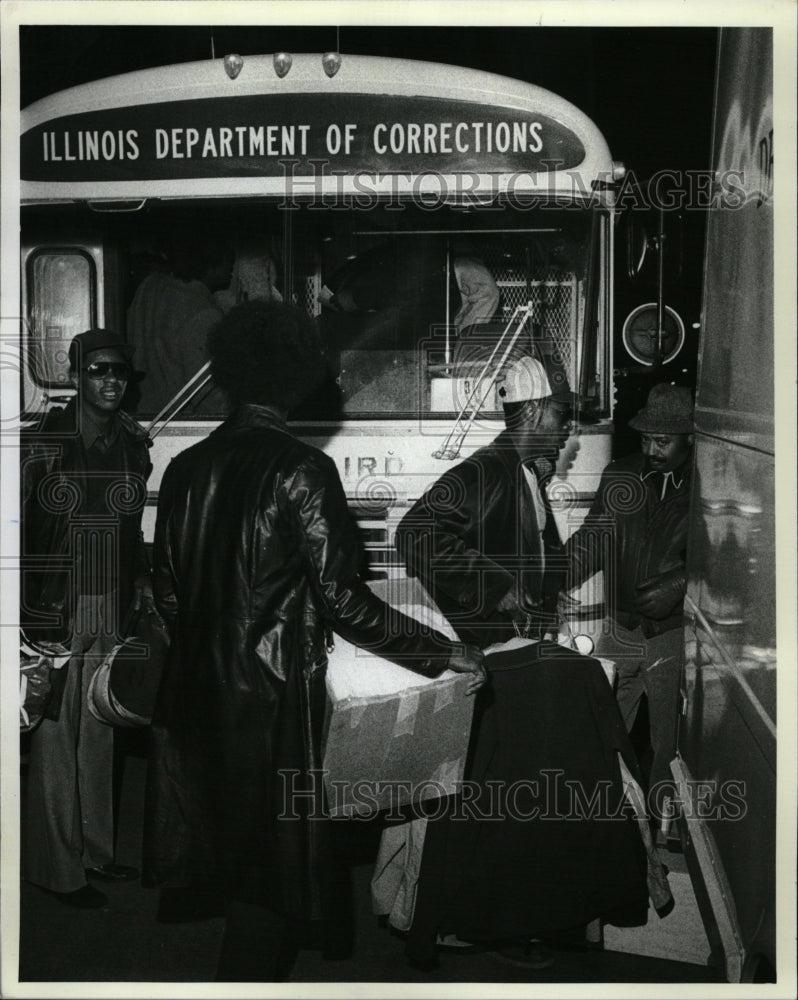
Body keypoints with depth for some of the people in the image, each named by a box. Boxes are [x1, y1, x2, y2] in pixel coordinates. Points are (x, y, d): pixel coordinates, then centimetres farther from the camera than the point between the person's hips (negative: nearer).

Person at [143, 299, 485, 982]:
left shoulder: (186, 468, 3)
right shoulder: (301, 469, -14)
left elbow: (168, 591, 9)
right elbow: (341, 599, -16)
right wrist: (445, 653, -8)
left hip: (196, 692, 6)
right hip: (272, 696, -6)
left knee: (231, 847, 19)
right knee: (273, 858, 8)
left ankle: (241, 974, 33)